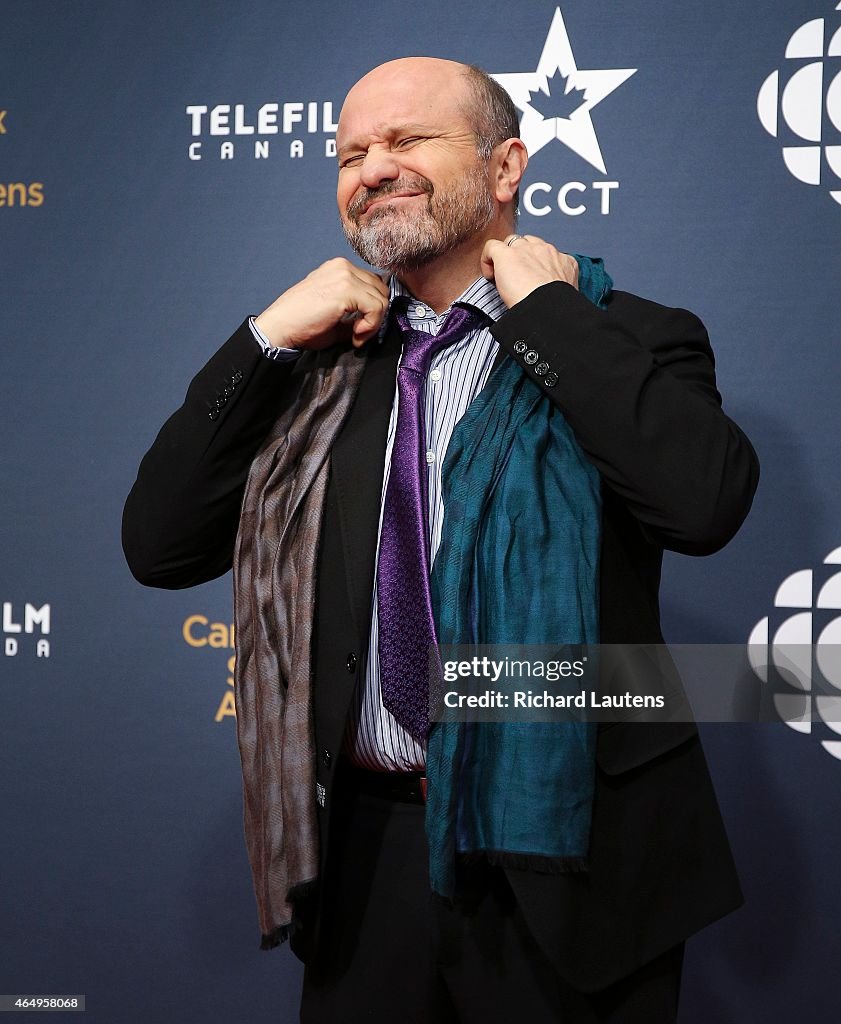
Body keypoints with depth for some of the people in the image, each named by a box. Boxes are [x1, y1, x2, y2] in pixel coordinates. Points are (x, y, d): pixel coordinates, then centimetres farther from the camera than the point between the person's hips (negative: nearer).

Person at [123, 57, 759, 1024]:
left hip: (566, 847, -3)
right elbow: (159, 546, 2)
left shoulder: (624, 343, -3)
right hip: (365, 844, 3)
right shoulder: (322, 366, 8)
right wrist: (269, 339, -5)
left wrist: (545, 310, -14)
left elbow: (706, 498, -23)